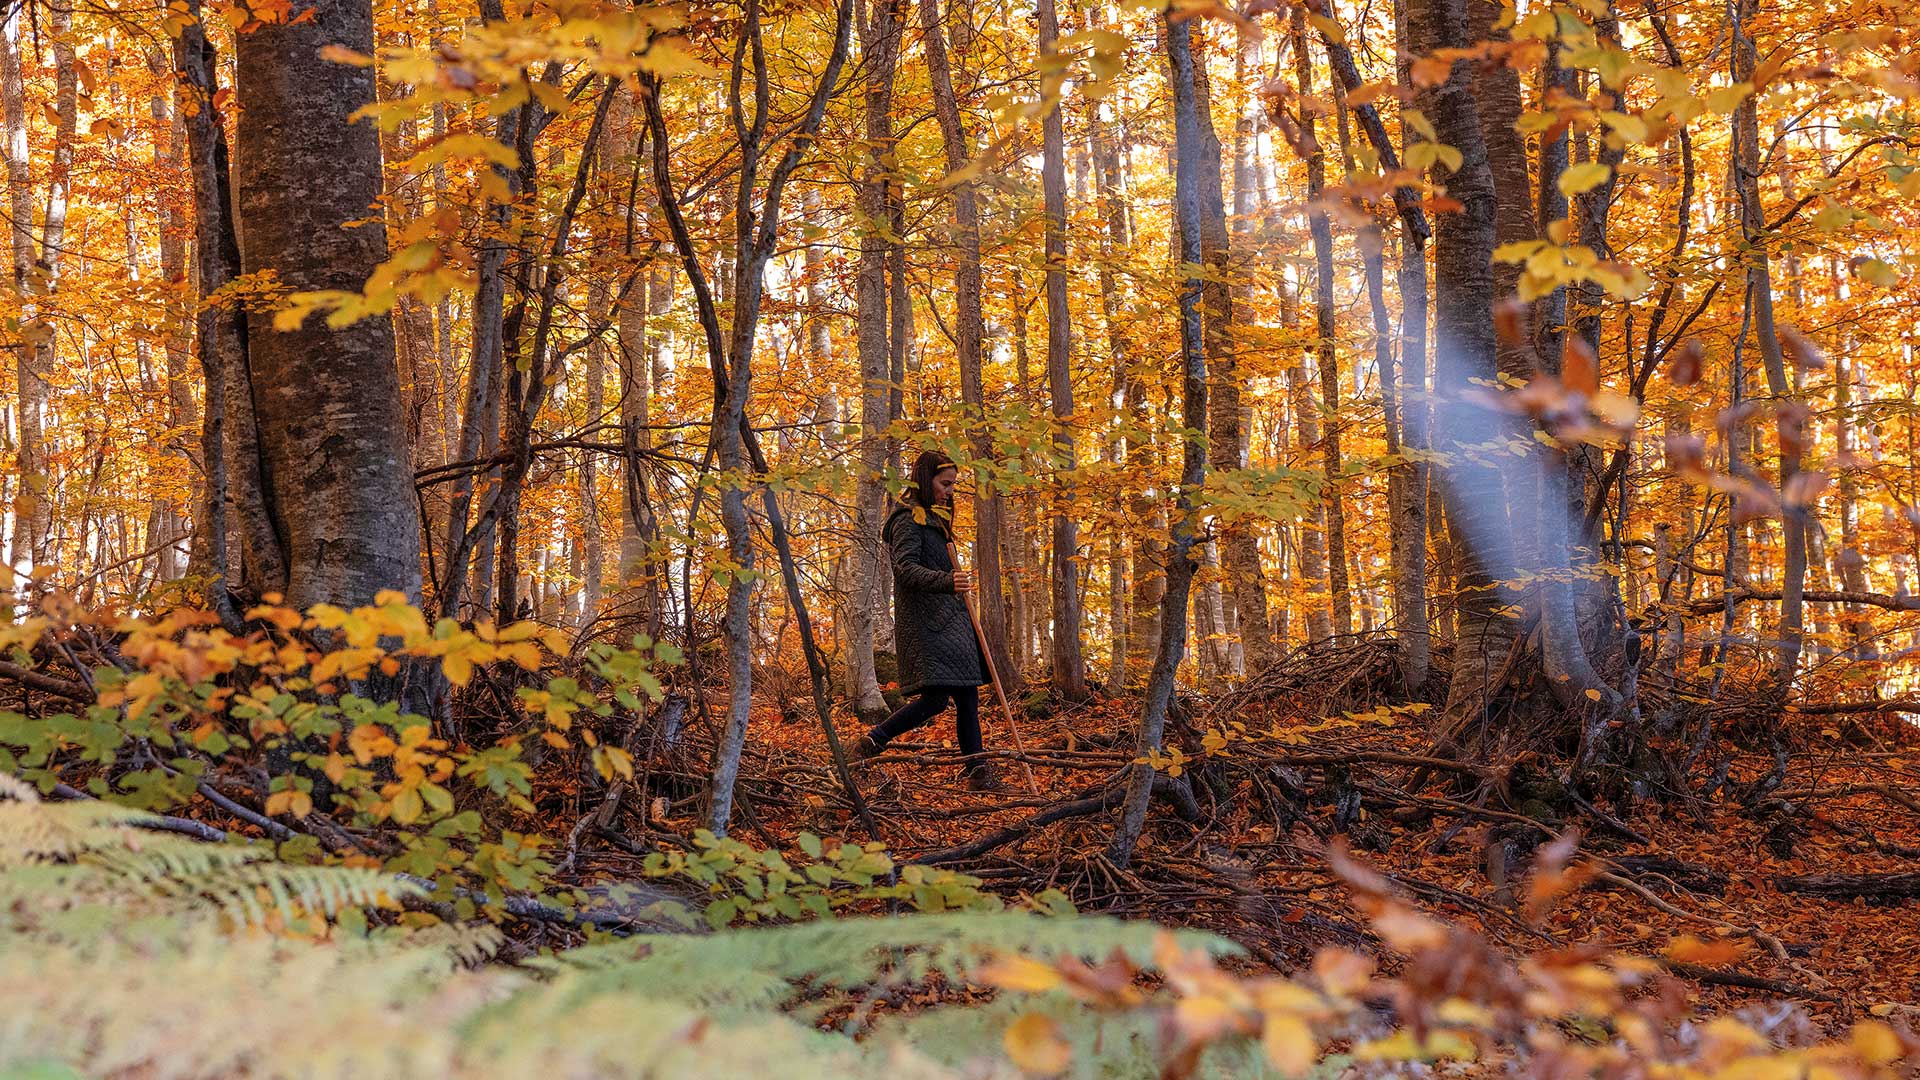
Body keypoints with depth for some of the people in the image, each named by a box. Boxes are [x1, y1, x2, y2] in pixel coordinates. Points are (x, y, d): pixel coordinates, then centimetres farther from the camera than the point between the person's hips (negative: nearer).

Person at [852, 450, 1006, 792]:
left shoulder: (935, 518, 21)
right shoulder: (908, 519, -11)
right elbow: (906, 569, -24)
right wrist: (947, 581, -39)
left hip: (948, 620, 10)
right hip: (924, 623, -10)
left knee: (967, 696, 7)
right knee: (935, 698, -17)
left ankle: (978, 772, 10)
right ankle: (869, 744, -5)